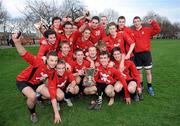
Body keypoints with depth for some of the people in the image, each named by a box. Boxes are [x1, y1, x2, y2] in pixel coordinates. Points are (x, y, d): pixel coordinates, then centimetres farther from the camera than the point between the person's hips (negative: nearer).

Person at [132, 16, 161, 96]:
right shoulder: (132, 32, 4)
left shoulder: (147, 30, 2)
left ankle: (149, 87, 20)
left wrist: (153, 22, -16)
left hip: (146, 53, -1)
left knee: (148, 71, 5)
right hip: (137, 54, 1)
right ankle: (140, 86, 27)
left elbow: (158, 30, -6)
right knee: (139, 71, 10)